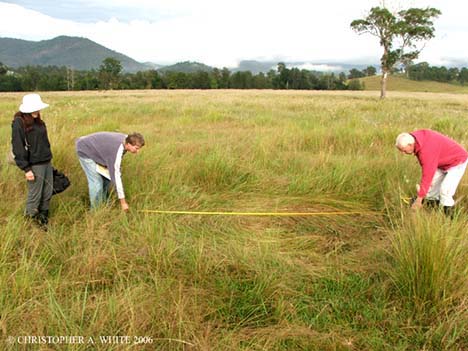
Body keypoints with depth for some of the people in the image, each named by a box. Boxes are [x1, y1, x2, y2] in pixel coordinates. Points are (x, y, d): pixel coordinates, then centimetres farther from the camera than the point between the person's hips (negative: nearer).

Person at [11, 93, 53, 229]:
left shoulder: (38, 121, 12)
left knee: (47, 194, 12)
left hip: (47, 163, 8)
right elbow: (18, 148, -14)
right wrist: (26, 169, -17)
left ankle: (43, 219, 27)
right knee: (35, 196, 1)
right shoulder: (19, 122, -12)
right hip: (34, 165, -7)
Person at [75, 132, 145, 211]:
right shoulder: (117, 150, -38)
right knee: (97, 183, -12)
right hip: (85, 151, -8)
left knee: (106, 179, 8)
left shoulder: (126, 139, -15)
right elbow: (116, 176, -36)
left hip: (95, 150, 8)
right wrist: (123, 201, -32)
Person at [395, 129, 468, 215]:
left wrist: (419, 198, -27)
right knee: (433, 183, 11)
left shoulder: (427, 150, -38)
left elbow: (427, 175, -34)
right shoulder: (416, 136, -12)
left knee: (445, 190, -16)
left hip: (458, 162, -10)